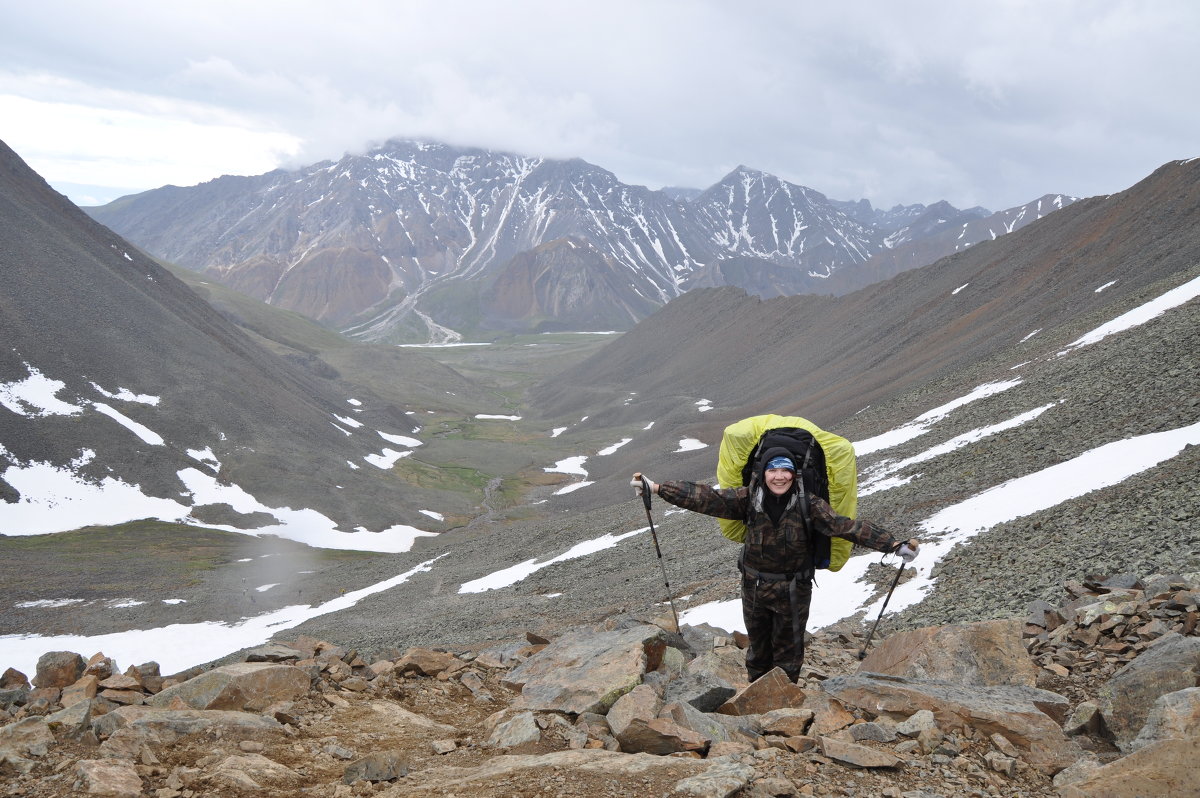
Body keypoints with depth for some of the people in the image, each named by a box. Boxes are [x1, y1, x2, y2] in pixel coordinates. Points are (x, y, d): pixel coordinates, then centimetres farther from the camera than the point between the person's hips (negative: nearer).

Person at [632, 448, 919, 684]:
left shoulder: (808, 504, -17)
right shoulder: (748, 498, -12)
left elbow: (844, 525, -24)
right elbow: (707, 498, -17)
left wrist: (895, 545, -34)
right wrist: (656, 488, -26)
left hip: (793, 590, -2)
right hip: (754, 586, 2)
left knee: (788, 647, 15)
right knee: (758, 643, 21)